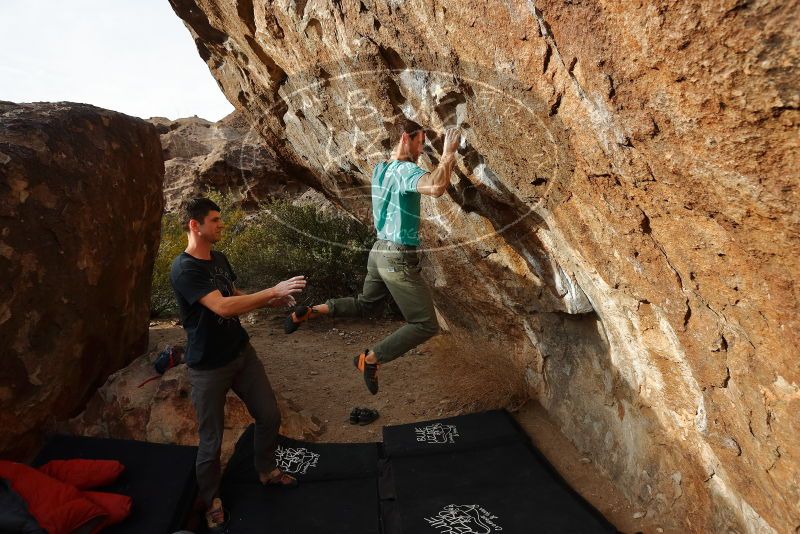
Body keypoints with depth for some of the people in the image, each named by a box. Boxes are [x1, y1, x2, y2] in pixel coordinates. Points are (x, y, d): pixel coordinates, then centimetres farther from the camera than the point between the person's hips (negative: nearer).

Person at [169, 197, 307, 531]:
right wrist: (274, 290, -30)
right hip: (208, 367, -7)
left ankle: (267, 471, 39)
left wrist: (270, 302, -2)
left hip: (242, 353, 7)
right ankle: (211, 499, 33)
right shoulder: (184, 269, -21)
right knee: (212, 440, 7)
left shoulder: (219, 258, 5)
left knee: (270, 416, 13)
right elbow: (223, 307, -32)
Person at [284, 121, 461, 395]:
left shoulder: (379, 169, 9)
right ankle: (371, 358, 2)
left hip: (379, 251, 9)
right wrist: (449, 152, -25)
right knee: (426, 325, 1)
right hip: (400, 259, -9)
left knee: (364, 304, 30)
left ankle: (310, 311, 20)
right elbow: (437, 187, -38)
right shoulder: (405, 169, -17)